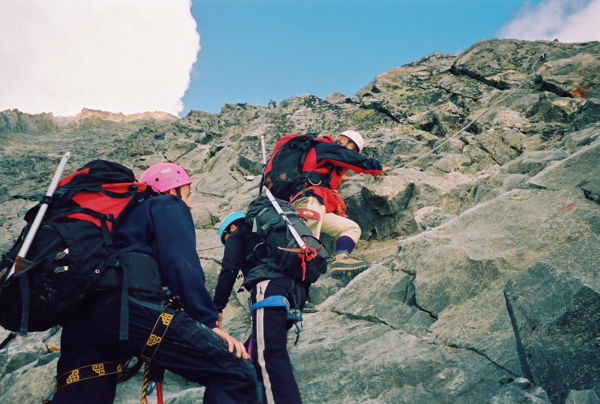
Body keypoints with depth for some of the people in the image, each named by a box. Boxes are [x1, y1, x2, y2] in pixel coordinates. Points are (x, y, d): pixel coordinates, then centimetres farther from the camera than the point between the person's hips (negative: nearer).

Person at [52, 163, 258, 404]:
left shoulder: (127, 211, 39)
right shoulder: (168, 206, 16)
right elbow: (181, 264, -2)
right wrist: (208, 322, -5)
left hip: (79, 315, 9)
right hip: (129, 307, -9)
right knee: (236, 374, -8)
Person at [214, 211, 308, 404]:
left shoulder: (237, 235, 19)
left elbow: (229, 270, 4)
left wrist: (217, 307, 5)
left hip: (270, 287, -8)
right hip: (296, 291, 8)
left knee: (269, 356, -17)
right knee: (253, 351, 16)